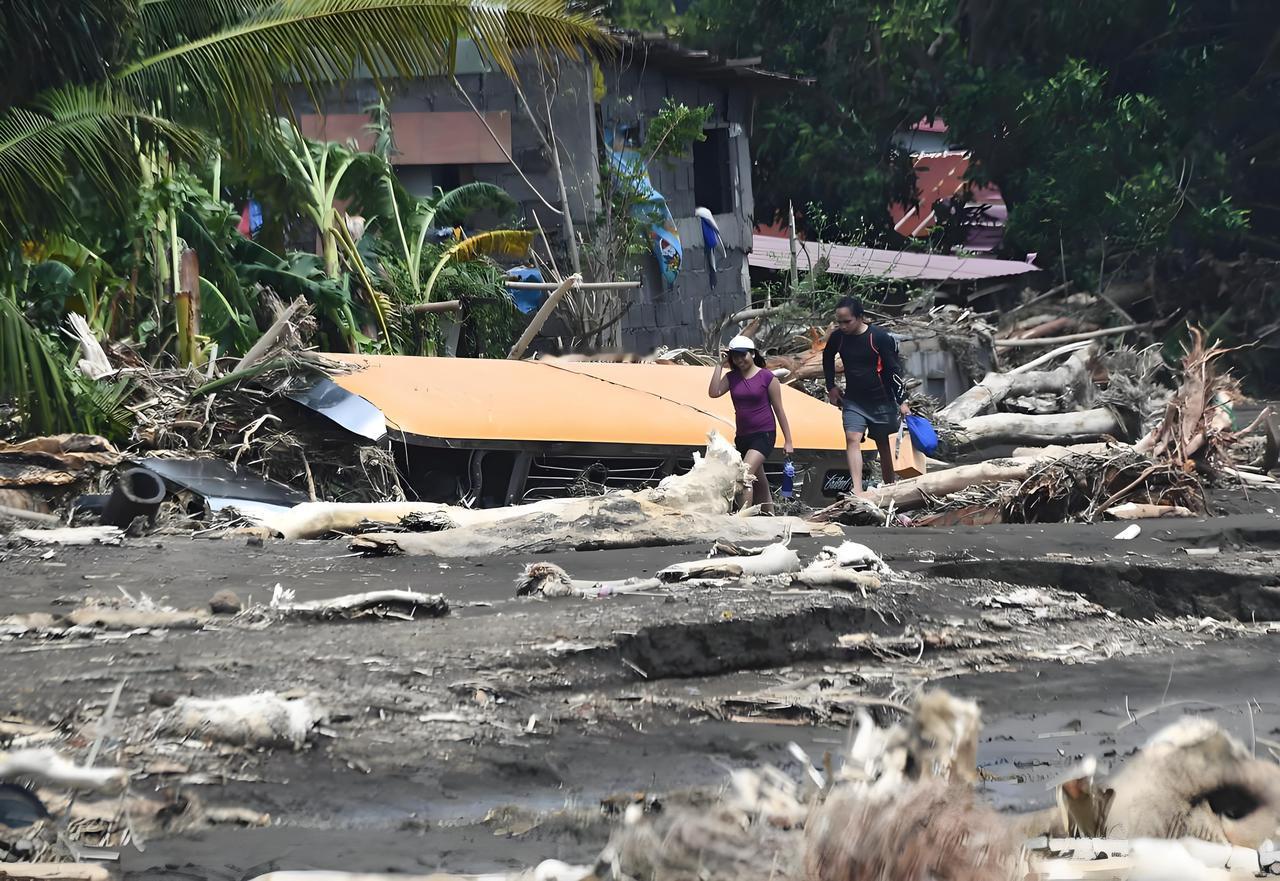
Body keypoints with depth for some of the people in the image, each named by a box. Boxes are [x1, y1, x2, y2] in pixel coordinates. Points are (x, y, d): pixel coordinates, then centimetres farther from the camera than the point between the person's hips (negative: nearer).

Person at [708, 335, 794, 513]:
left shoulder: (767, 378, -7)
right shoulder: (732, 377, 6)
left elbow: (779, 410, -3)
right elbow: (714, 392, -11)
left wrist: (788, 441, -2)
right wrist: (720, 365, -7)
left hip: (764, 434, -6)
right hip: (743, 436, 6)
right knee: (759, 484, 14)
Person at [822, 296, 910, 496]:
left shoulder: (880, 338, -17)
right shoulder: (837, 338, -5)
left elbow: (895, 370, -11)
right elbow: (827, 358, 17)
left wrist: (902, 401, -12)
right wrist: (831, 386, 13)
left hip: (882, 401, -2)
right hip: (854, 400, 2)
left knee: (884, 444, 10)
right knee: (852, 439, -18)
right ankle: (857, 491, -28)